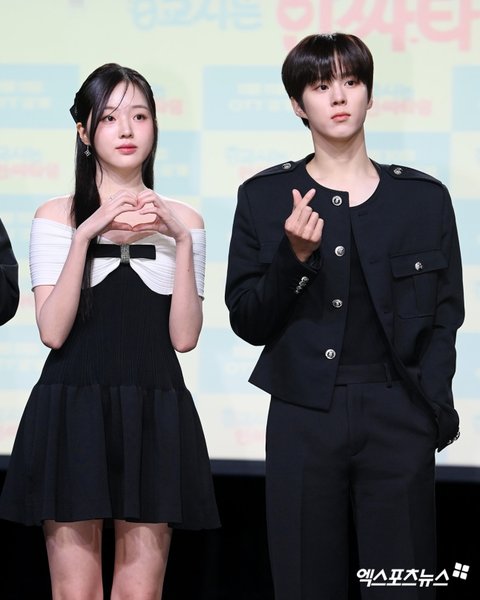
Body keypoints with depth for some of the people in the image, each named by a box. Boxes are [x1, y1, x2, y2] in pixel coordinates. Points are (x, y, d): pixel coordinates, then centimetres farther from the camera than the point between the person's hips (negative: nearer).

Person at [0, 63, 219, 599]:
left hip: (153, 417, 2)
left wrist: (182, 241, -9)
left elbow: (184, 335, -1)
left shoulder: (181, 221, 10)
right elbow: (53, 331, -9)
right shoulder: (57, 216, 4)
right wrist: (87, 234, -15)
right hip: (72, 413, -2)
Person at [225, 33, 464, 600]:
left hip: (399, 419, 0)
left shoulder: (425, 198, 7)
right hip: (304, 417, 0)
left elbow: (444, 318, 8)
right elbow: (247, 323, 3)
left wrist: (432, 405, -7)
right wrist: (294, 257, -13)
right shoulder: (264, 197, 5)